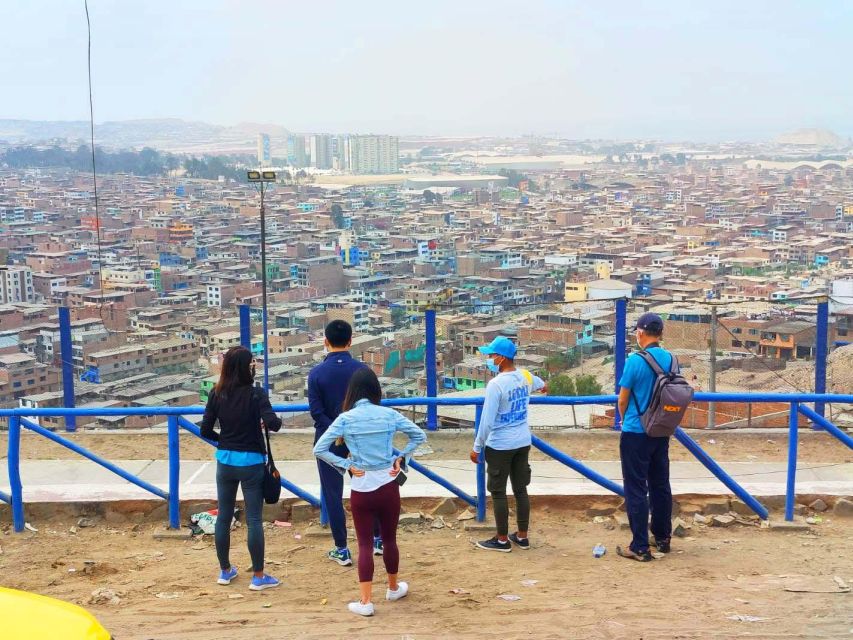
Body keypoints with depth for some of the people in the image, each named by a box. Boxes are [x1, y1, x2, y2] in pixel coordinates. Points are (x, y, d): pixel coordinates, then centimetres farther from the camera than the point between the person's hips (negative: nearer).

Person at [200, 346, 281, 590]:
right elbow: (273, 424, -23)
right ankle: (258, 576, 8)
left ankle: (225, 570, 26)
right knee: (254, 519, 3)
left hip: (225, 462, 4)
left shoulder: (216, 394, -2)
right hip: (251, 462, -4)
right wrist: (276, 421, -1)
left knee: (223, 516, 14)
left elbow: (205, 430, -1)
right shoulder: (256, 394, -13)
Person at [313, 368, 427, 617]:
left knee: (365, 544, 6)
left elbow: (319, 449, -11)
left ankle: (365, 602, 4)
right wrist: (401, 457, 7)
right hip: (388, 486, 2)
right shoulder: (389, 414, -4)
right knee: (389, 539, 19)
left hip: (361, 489, -1)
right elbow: (419, 436, 5)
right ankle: (393, 588, 37)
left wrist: (346, 465, -6)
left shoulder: (345, 418, -9)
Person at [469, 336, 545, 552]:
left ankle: (502, 540, 11)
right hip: (522, 443, 7)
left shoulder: (496, 384, -20)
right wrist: (543, 386, 55)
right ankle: (522, 536, 22)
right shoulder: (526, 377, 3)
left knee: (498, 493, 4)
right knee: (520, 490, 14)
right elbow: (538, 382, 30)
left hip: (500, 446, -7)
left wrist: (477, 448, -9)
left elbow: (487, 421, -20)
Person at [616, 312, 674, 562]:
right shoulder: (671, 359, 1)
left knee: (636, 490, -1)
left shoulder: (636, 360, -16)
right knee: (660, 486, 16)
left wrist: (624, 420, 13)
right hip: (661, 433, 6)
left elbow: (622, 400, -8)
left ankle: (640, 548, 0)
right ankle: (663, 539, 27)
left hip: (635, 433, -6)